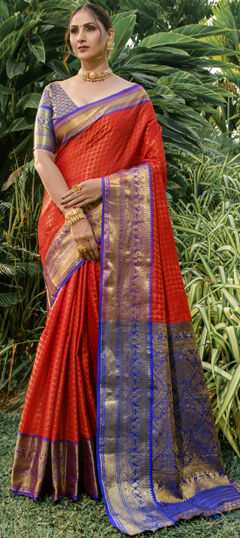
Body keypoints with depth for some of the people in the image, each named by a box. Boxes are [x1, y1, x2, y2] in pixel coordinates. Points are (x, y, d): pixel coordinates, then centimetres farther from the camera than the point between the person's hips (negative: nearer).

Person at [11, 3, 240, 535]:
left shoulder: (135, 96, 12)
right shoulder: (54, 93, 15)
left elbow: (154, 162, 2)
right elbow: (42, 156, 2)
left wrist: (101, 186, -12)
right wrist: (74, 217, -12)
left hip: (123, 227, -1)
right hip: (67, 224, 1)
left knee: (126, 330, -6)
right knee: (77, 329, -3)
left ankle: (135, 464, 3)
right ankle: (74, 461, 7)